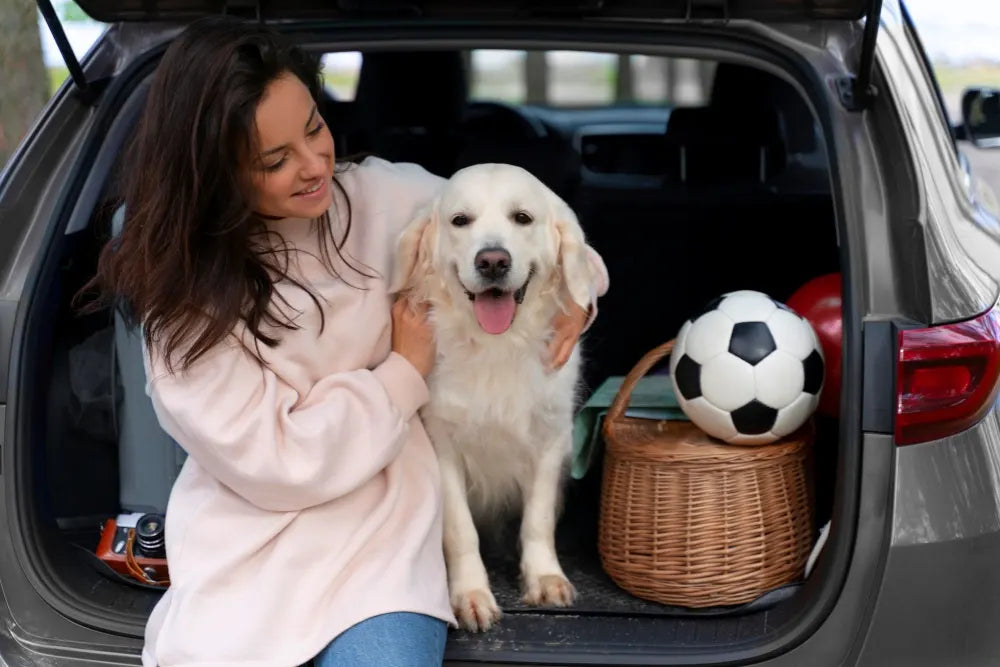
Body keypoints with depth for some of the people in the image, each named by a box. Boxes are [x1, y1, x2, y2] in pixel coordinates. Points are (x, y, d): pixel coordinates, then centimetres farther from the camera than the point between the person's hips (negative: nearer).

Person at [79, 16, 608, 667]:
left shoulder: (384, 197, -2)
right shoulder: (186, 290, -9)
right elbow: (274, 463, -14)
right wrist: (406, 373, -8)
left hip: (383, 518, 1)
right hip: (248, 545, -1)